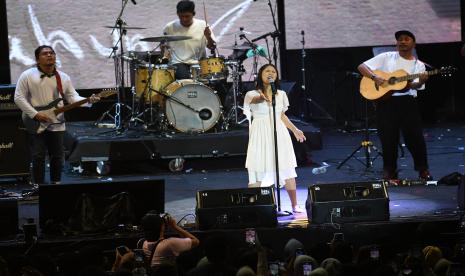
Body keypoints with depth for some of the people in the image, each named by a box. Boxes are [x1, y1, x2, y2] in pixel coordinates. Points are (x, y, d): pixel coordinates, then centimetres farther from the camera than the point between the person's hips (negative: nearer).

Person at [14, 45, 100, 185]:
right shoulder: (27, 76, -5)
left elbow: (73, 97, 6)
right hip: (35, 125, -4)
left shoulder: (63, 78, 7)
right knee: (38, 157, -4)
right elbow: (19, 98, -8)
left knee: (57, 157, 8)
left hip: (57, 124, 4)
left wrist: (88, 101, -14)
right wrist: (35, 114, -16)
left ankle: (56, 183, 21)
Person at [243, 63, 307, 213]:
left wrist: (295, 130, 23)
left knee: (287, 170, 4)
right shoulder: (252, 94, -5)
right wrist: (262, 98, -53)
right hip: (260, 136, -4)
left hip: (279, 134, 4)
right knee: (258, 173, -6)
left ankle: (295, 205, 12)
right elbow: (254, 99, -30)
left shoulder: (281, 94, 10)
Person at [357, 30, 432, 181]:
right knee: (388, 137, 1)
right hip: (386, 102, 0)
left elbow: (415, 86, -6)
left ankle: (423, 170, 8)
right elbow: (362, 67, 2)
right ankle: (389, 171, 14)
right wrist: (375, 77, -14)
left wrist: (421, 82, -30)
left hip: (408, 102, 1)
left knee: (415, 136, -5)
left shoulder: (418, 65, 10)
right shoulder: (387, 58, 7)